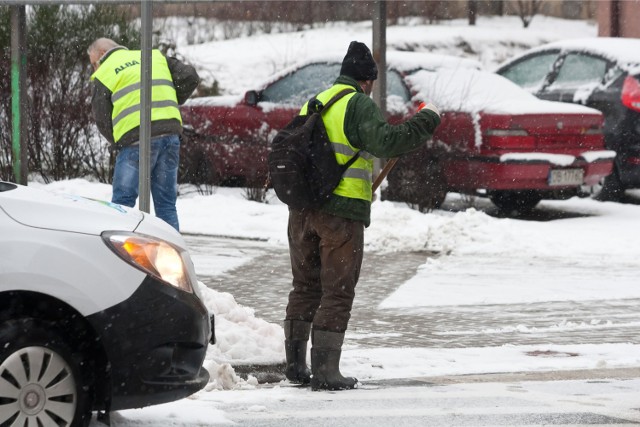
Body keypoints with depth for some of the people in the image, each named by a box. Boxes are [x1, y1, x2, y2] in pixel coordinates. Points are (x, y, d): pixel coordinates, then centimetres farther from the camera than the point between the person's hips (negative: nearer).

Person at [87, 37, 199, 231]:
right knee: (166, 204, 10)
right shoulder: (156, 57, 20)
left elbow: (102, 120, 6)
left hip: (135, 139, -5)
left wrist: (118, 144, 19)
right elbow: (190, 77, 14)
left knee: (122, 203, 1)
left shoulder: (104, 74, 8)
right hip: (170, 134, 5)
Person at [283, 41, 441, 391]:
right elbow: (384, 141, -22)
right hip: (342, 210, -7)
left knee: (305, 287, 17)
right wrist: (426, 120, -11)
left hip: (302, 210, 7)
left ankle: (295, 364, 20)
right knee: (337, 292, -1)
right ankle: (325, 371, -3)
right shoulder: (359, 104, -7)